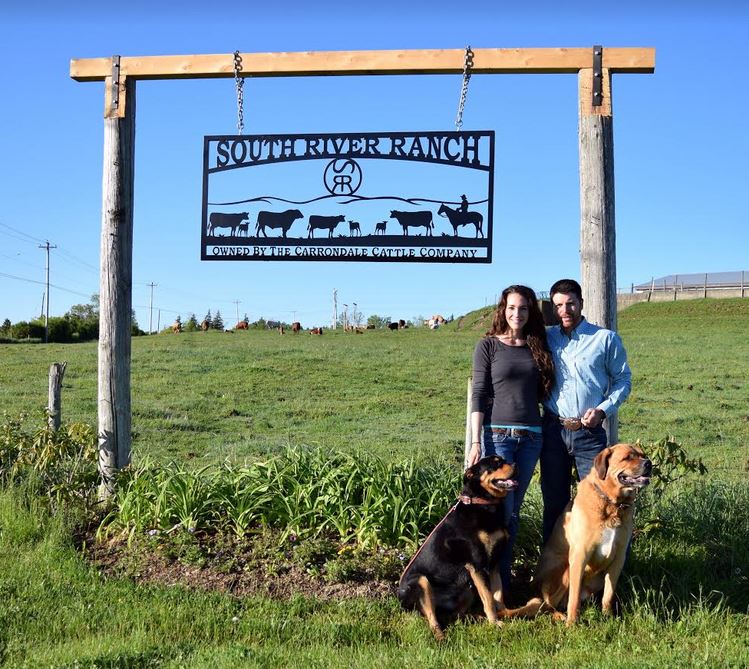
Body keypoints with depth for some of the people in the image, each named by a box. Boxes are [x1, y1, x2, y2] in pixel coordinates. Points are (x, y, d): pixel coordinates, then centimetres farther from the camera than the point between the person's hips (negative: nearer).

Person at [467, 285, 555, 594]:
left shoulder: (538, 346, 12)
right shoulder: (488, 345, 1)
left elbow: (542, 391, 17)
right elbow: (478, 395, -3)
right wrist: (476, 443, -9)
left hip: (531, 437, 4)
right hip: (497, 435, -4)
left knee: (513, 512, 8)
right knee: (502, 511, -7)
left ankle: (502, 577, 17)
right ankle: (498, 583, 3)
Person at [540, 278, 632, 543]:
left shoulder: (606, 338, 1)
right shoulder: (546, 338, 8)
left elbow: (623, 380, 4)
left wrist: (602, 409, -9)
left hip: (590, 432, -2)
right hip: (553, 429, 3)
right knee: (554, 503, 10)